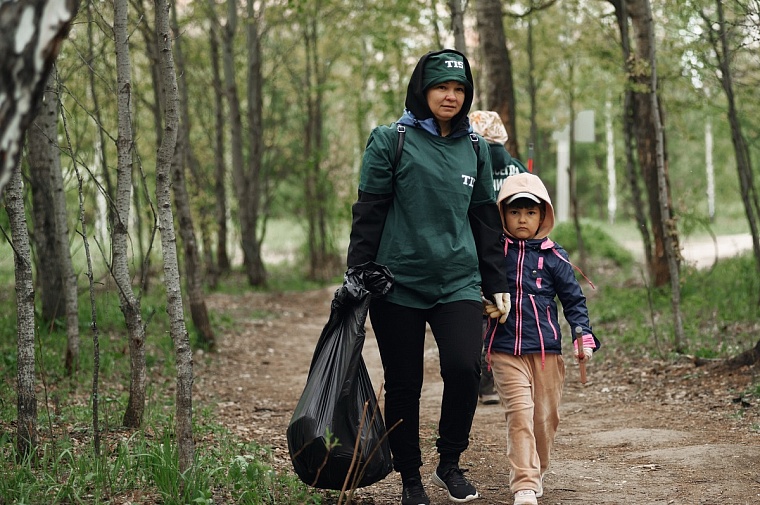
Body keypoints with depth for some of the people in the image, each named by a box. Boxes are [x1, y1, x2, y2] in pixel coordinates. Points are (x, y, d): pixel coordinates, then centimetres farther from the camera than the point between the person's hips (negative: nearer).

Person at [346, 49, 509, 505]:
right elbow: (369, 213, 0)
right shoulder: (391, 140, 0)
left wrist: (496, 285, 14)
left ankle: (450, 464, 6)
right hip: (398, 281, -2)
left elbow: (486, 219, 16)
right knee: (404, 384, 4)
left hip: (458, 281, 2)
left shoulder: (475, 149, 12)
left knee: (464, 368, -16)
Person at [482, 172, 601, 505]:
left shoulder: (553, 257, 2)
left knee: (545, 416, 9)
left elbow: (574, 300, 6)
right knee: (519, 412, -13)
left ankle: (537, 472, 31)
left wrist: (584, 336, -5)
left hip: (546, 349, 1)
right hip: (505, 349, -1)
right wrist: (482, 306, -3)